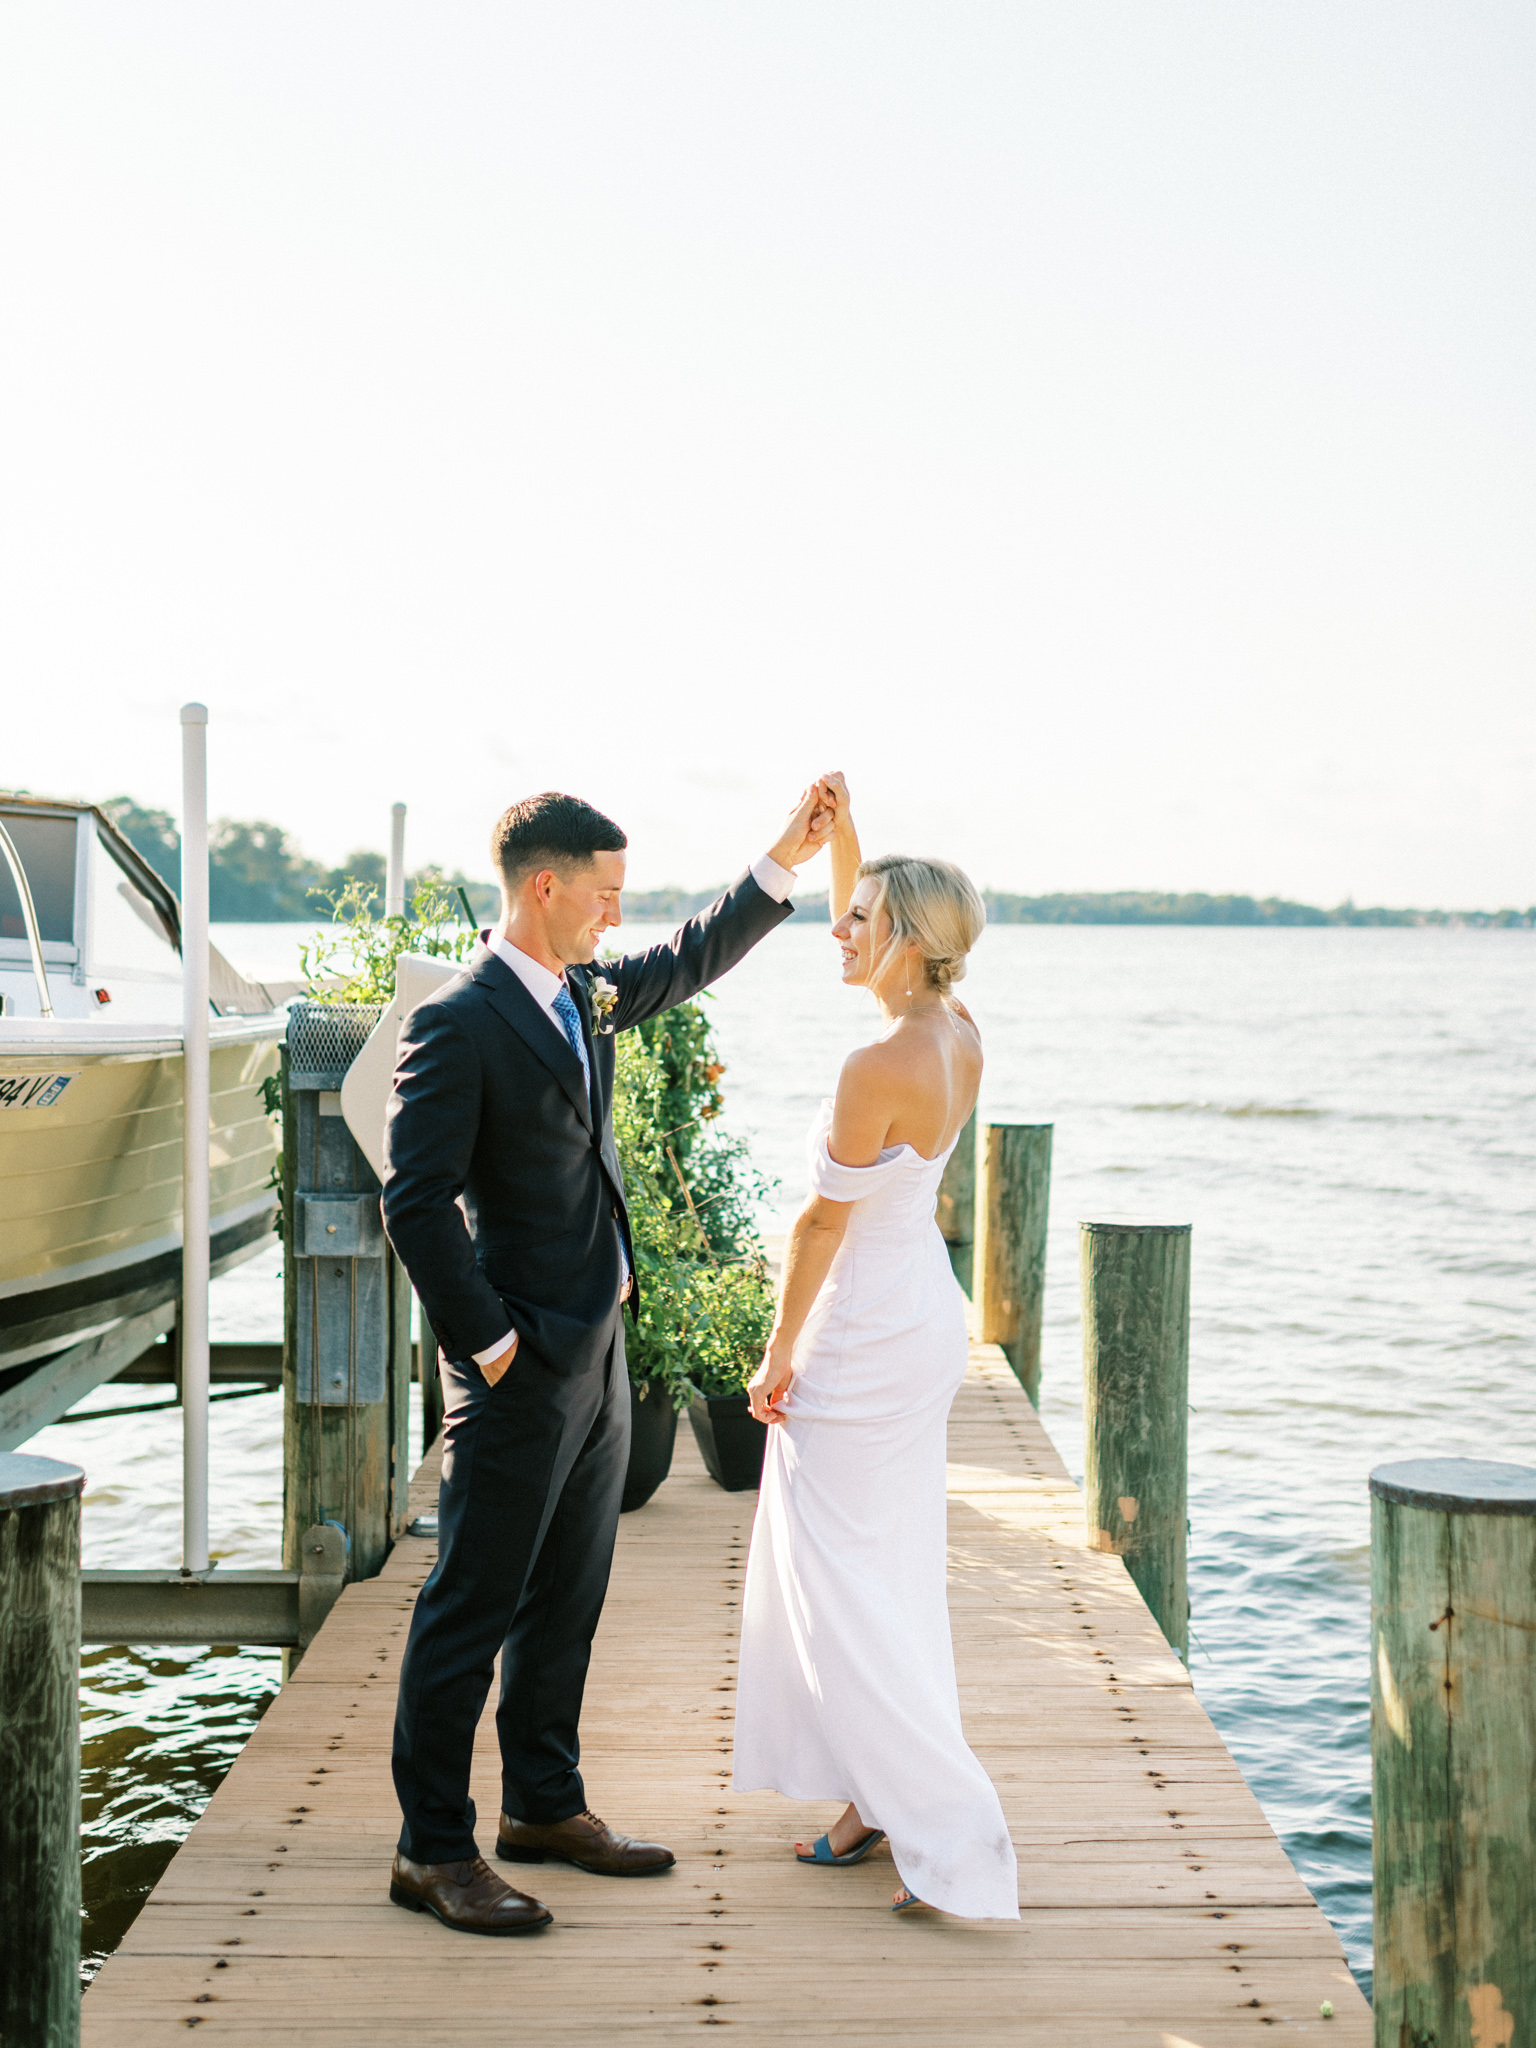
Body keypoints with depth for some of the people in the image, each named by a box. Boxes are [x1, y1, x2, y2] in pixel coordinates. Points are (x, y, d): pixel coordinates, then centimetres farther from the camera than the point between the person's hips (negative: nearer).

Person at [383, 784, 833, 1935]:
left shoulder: (586, 996, 9)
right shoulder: (460, 1026, -16)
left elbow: (692, 963, 26)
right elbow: (417, 1203, -18)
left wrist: (785, 862, 18)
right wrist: (488, 1344, -16)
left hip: (598, 1352, 9)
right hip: (521, 1366, -9)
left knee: (568, 1599, 17)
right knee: (473, 1608, -1)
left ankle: (546, 1805, 30)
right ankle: (434, 1851, 8)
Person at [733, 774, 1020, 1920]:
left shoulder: (878, 1069, -24)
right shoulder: (961, 1040, 1)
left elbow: (821, 1223, -17)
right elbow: (863, 943, 19)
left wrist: (779, 1354, -8)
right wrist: (841, 837, 10)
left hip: (864, 1337, -9)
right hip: (925, 1319, 9)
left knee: (850, 1587, -2)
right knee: (887, 1565, 18)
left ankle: (960, 1845, -2)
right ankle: (886, 1800, 27)